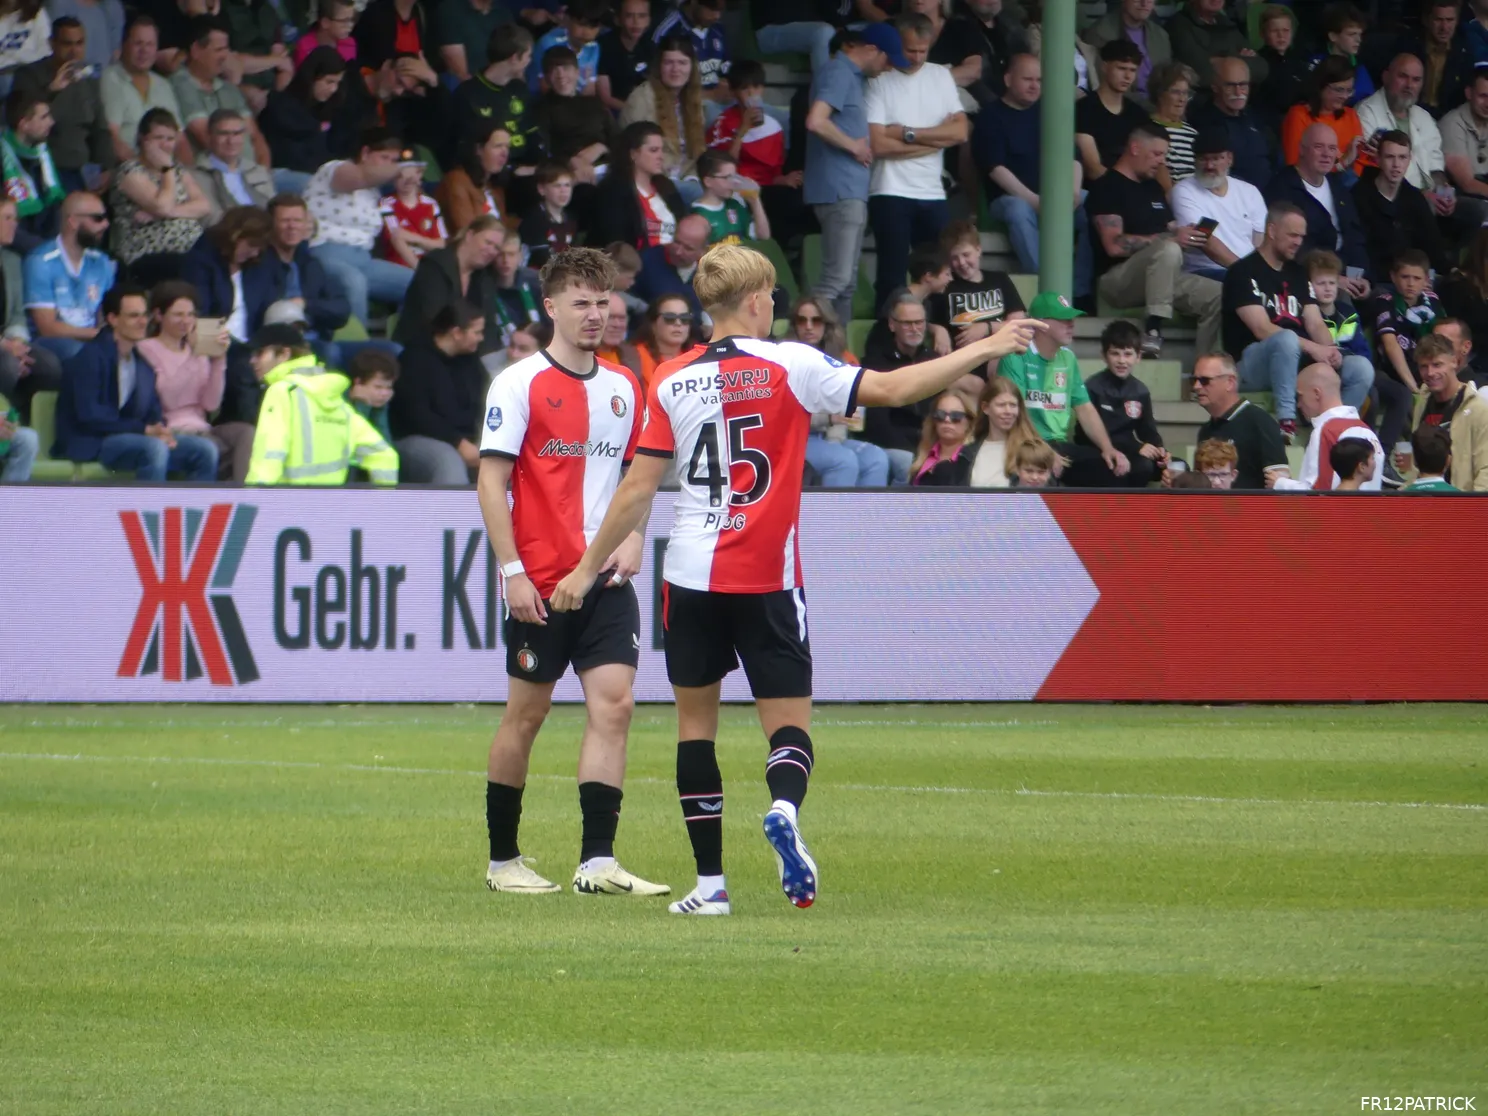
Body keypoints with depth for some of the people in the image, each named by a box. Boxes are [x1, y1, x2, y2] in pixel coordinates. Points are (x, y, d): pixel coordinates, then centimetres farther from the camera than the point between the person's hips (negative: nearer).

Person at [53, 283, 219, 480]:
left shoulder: (143, 364, 16)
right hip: (91, 443, -8)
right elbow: (89, 416, -18)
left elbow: (153, 413, 13)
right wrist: (145, 430, -21)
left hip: (130, 438, 8)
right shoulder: (90, 358, -8)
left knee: (205, 450, -8)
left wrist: (161, 431, -13)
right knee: (154, 448, -34)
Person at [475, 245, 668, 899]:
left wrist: (632, 538, 4)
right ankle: (503, 859, 16)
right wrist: (513, 570, -13)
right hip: (539, 581, -4)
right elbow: (491, 480, -7)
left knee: (613, 703, -10)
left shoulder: (624, 389, 12)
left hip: (606, 580, 4)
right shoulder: (519, 384, -4)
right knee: (527, 713, 3)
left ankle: (597, 862, -13)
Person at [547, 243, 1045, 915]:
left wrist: (589, 568, 12)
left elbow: (637, 489, 2)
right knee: (789, 722, 4)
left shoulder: (670, 382, 2)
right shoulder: (790, 366, -5)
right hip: (766, 580, -2)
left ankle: (710, 882, 5)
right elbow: (891, 389, -11)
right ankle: (784, 807, -30)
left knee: (695, 722, 11)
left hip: (691, 577, 2)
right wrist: (985, 349, -4)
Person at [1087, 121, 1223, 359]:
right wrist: (1170, 238, -23)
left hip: (1157, 276, 8)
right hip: (1116, 277, -8)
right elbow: (1114, 245, -18)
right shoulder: (1107, 188, -6)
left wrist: (1186, 235, -3)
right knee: (1168, 250, -36)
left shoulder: (1152, 187, 20)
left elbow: (1170, 230, 23)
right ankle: (1152, 331, -36)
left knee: (1217, 296, -13)